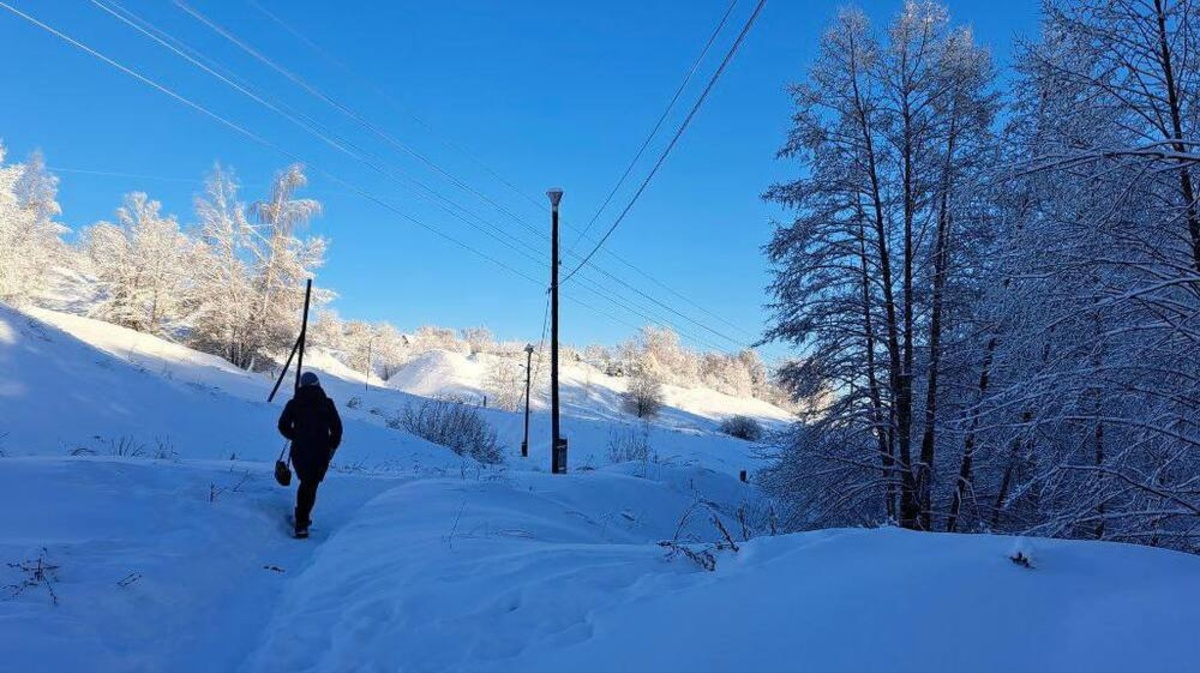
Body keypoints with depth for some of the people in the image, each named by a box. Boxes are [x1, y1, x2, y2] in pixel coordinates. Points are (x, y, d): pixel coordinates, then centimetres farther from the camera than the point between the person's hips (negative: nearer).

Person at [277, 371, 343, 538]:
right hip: (321, 451, -2)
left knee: (306, 482, 21)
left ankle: (302, 519, 21)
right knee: (311, 485, 5)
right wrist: (332, 446, 13)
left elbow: (283, 426, 2)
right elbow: (336, 427, 0)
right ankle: (302, 522, -7)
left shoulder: (293, 403, 5)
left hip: (299, 450, 2)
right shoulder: (327, 403, 2)